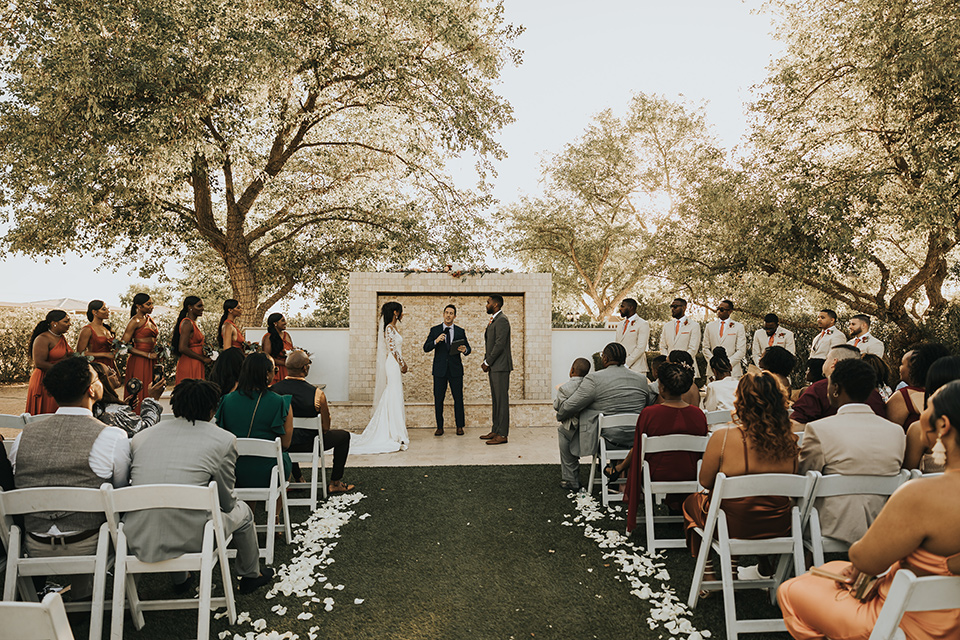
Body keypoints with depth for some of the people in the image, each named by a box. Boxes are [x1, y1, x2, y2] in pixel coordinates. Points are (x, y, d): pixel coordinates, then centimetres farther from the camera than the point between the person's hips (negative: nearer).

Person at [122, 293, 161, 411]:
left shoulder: (150, 319, 14)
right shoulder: (135, 321, -9)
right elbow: (124, 345, -14)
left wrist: (158, 352, 10)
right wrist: (147, 355, -16)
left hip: (151, 361, 7)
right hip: (139, 362, -7)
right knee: (140, 394, -4)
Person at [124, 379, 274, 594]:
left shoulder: (140, 437, 7)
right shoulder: (224, 439, -4)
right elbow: (226, 502, 5)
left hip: (138, 544, 4)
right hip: (190, 541, -4)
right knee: (242, 511, 25)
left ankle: (180, 579, 47)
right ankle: (250, 576, 45)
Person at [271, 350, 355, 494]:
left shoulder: (271, 390, -11)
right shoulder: (317, 394, -22)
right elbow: (326, 428, -9)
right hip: (307, 446, -4)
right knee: (344, 435, 19)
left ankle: (298, 480, 45)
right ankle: (335, 483, 23)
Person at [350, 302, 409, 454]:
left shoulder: (394, 328, 14)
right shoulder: (389, 328, -15)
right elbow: (392, 349, -18)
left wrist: (402, 364, 14)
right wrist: (402, 365, -11)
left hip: (396, 365, 10)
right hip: (393, 365, -10)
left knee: (394, 398, 13)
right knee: (394, 397, -6)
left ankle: (390, 431, 20)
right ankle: (396, 434, -2)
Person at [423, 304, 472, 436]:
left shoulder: (460, 331, 7)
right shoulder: (434, 330, 4)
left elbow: (468, 349, 8)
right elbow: (426, 348, -2)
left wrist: (465, 350, -16)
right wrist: (435, 341, -21)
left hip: (455, 370, 0)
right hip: (439, 370, 0)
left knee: (458, 398, 2)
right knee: (438, 399, 3)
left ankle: (459, 426, 13)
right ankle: (439, 427, 13)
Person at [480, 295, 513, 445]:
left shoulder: (502, 320, -13)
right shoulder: (494, 320, 19)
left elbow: (500, 344, -19)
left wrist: (487, 363, -13)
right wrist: (486, 362, 9)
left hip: (500, 366, -10)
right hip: (494, 367, 10)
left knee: (502, 400, -7)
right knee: (495, 399, 13)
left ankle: (502, 434, -4)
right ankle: (495, 431, 20)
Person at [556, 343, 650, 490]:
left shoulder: (594, 379, -13)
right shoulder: (642, 379, 5)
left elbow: (570, 406, -12)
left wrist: (560, 416, 10)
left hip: (605, 438, -6)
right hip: (635, 441, 6)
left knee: (564, 432, 18)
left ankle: (572, 480, 26)